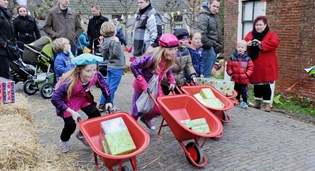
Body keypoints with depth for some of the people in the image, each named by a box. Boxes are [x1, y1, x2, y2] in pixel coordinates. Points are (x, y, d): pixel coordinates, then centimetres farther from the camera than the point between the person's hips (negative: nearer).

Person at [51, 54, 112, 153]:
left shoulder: (95, 76, -28)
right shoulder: (70, 82, -41)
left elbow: (104, 86, -6)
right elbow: (55, 99, -35)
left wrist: (108, 101, -11)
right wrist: (72, 112, -35)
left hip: (82, 97, 5)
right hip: (67, 100, -5)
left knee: (96, 115, -3)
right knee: (70, 124, -8)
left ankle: (81, 135, 25)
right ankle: (63, 141, 28)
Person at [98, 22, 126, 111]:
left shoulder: (105, 40, 8)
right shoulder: (113, 40, -18)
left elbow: (104, 55, 13)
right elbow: (117, 53, -29)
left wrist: (101, 44, 15)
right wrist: (117, 42, -36)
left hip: (110, 66, 9)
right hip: (117, 67, -8)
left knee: (107, 86, 15)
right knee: (112, 88, -2)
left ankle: (102, 105, 21)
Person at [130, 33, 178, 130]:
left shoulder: (169, 59, -13)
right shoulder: (152, 57, -35)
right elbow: (133, 66, -30)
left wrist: (171, 81, -2)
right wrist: (143, 84, -31)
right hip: (142, 87, -6)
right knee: (138, 110, 8)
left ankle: (146, 118, 37)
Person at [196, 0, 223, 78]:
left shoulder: (216, 17, 18)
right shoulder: (203, 17, -11)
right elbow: (201, 35, -20)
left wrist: (219, 45, 13)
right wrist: (211, 46, -17)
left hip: (214, 49, 9)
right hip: (208, 49, -9)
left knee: (209, 71, 15)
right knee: (206, 74, -7)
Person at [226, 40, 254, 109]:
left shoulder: (247, 58, -3)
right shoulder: (232, 57, -1)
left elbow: (251, 67, -1)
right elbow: (229, 66, 3)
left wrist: (247, 74, -11)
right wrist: (231, 73, -5)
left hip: (244, 80, -1)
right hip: (235, 79, 2)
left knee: (244, 92, 5)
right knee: (236, 91, 15)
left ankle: (245, 102, 19)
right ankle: (237, 101, 31)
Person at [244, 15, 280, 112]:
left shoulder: (271, 34, -1)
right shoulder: (250, 34, 12)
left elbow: (275, 43, -18)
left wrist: (261, 44, -23)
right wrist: (247, 44, -16)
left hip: (265, 65, -4)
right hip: (254, 64, 5)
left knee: (265, 84, -4)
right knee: (256, 83, 14)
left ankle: (266, 104, 5)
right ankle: (257, 101, 27)